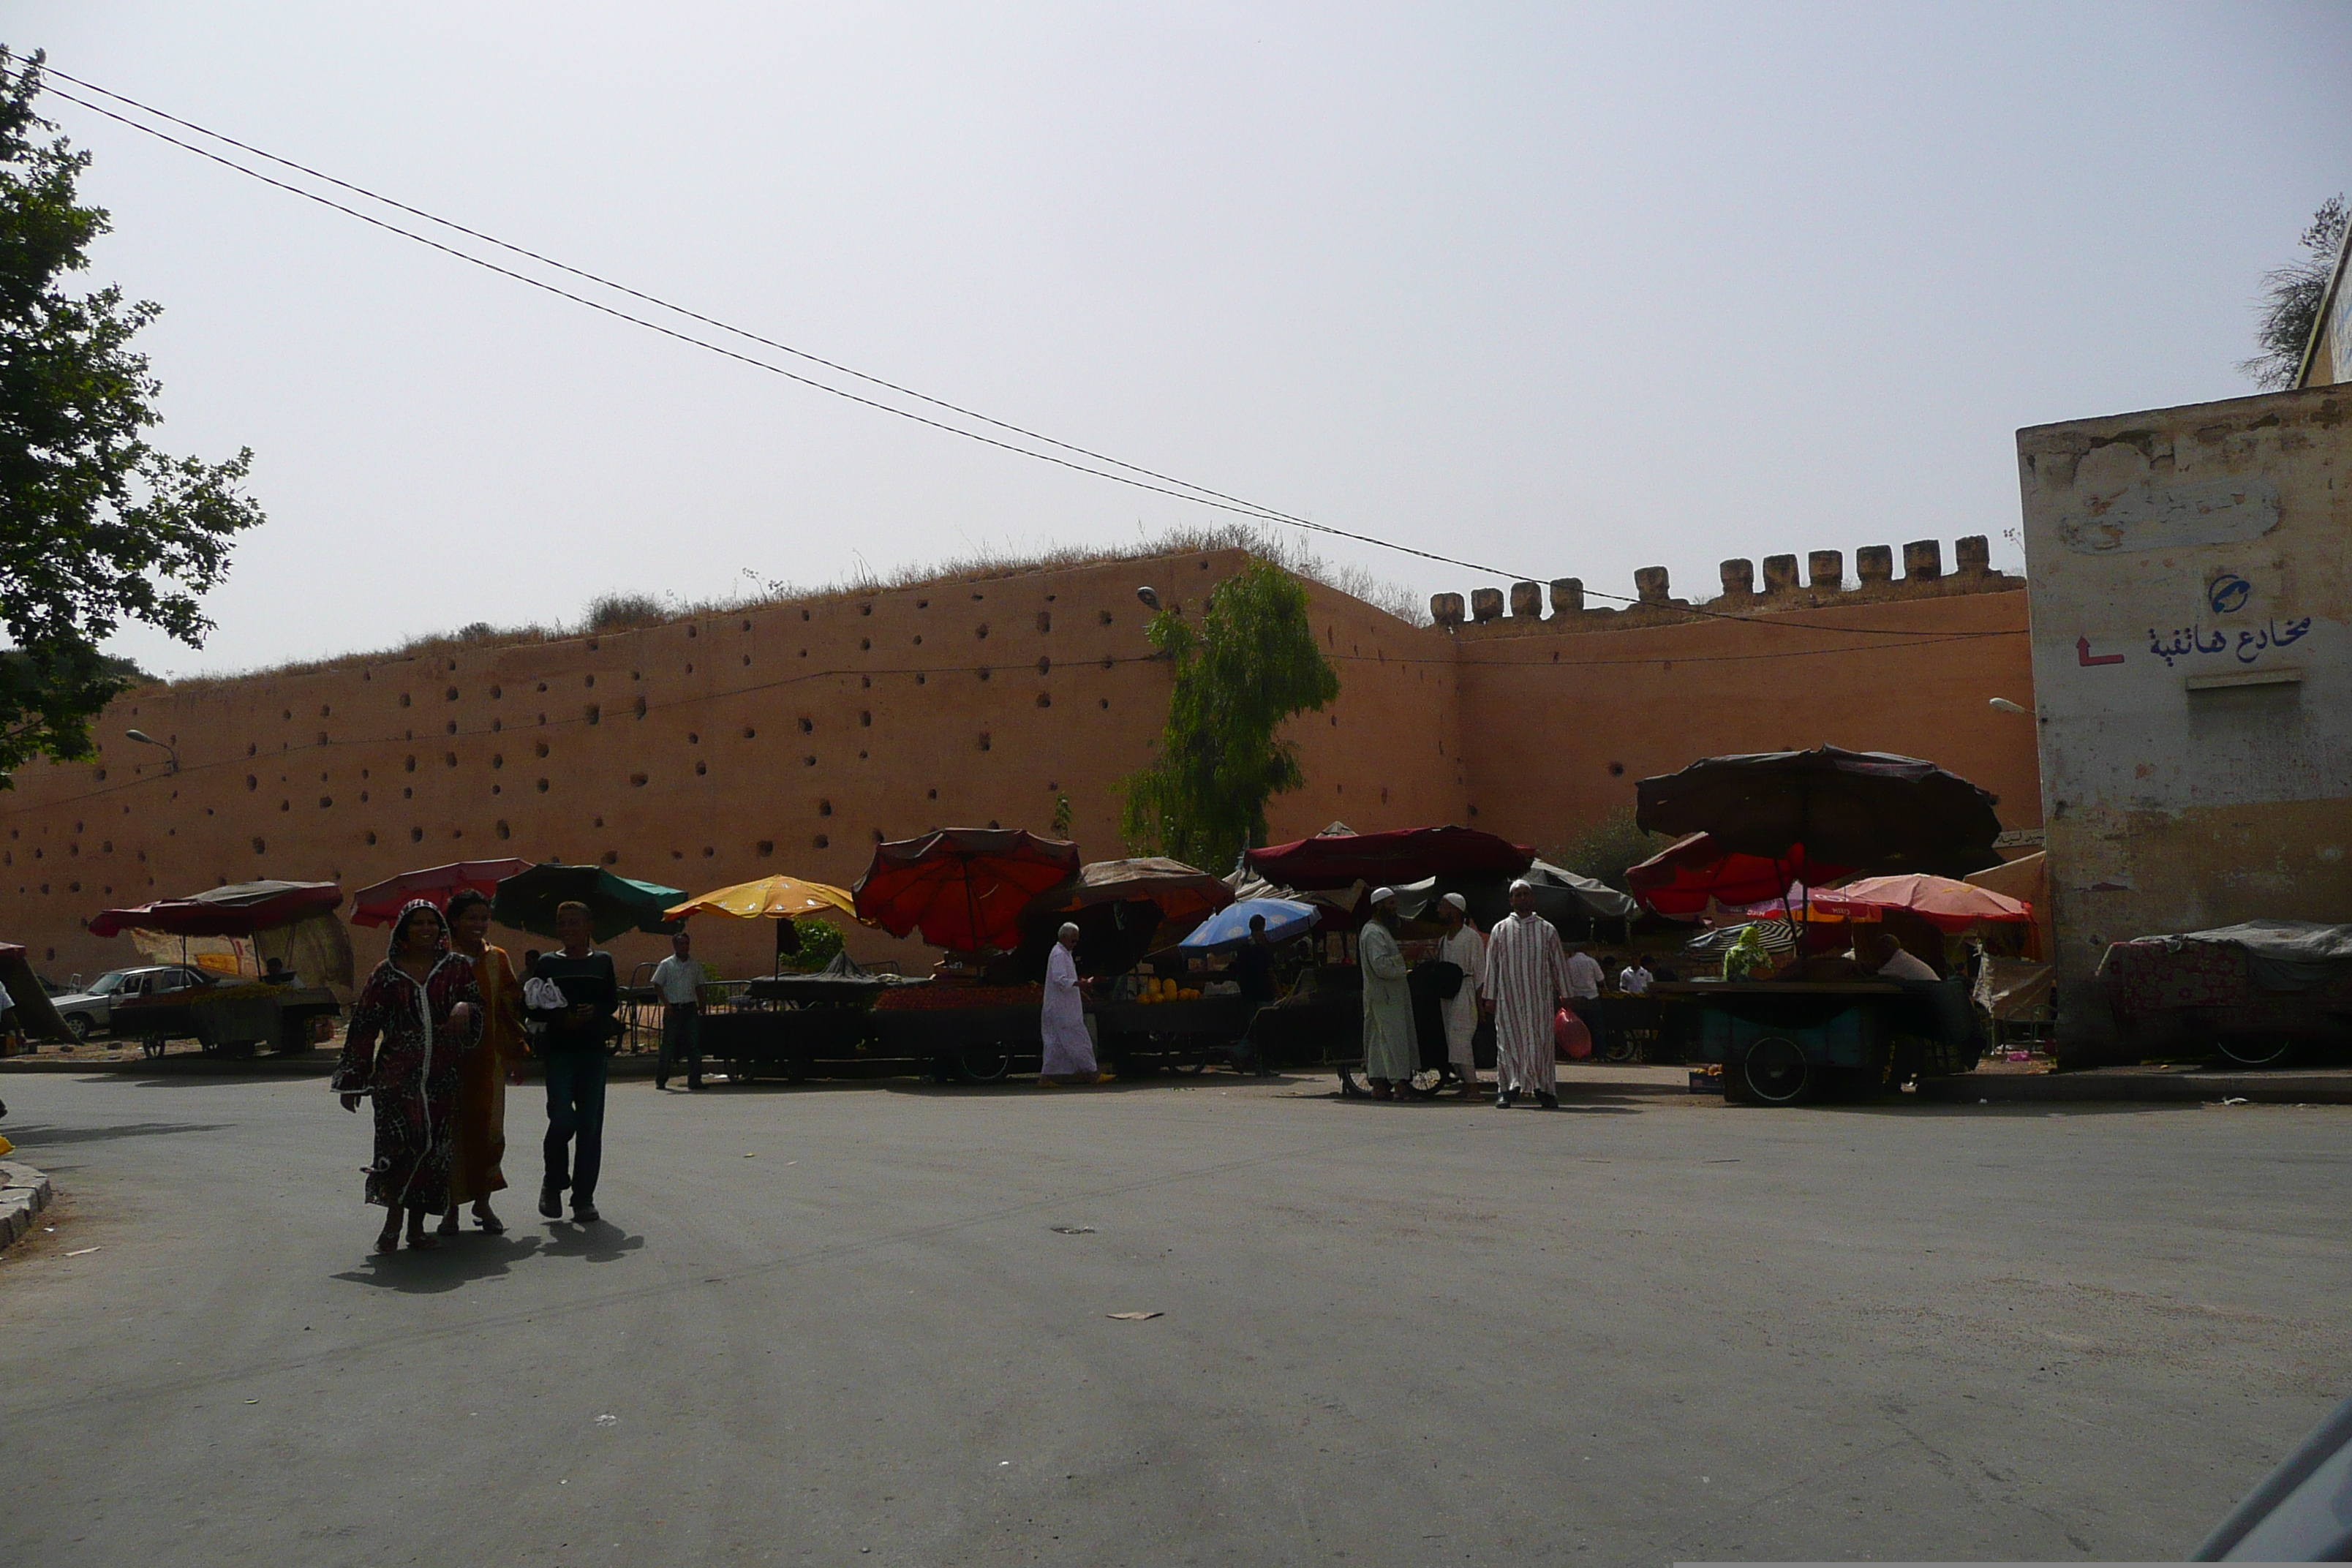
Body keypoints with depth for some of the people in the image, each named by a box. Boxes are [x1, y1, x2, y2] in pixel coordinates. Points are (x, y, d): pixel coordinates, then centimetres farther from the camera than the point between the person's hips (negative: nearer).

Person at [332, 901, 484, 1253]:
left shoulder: (457, 968, 10)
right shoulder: (387, 973, 6)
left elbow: (475, 1003, 3)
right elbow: (363, 1026, 7)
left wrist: (465, 1007, -22)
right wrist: (352, 1079, 5)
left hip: (441, 1078, 2)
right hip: (396, 1075, -2)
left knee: (432, 1149, 3)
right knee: (399, 1140, -17)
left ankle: (417, 1227, 14)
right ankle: (393, 1220, -3)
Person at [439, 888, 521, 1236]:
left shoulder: (497, 959, 9)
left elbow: (513, 1005, 10)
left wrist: (517, 1051, 7)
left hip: (488, 1057, 2)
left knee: (487, 1127, 1)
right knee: (452, 1129, 1)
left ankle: (483, 1202, 14)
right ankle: (452, 1207, 12)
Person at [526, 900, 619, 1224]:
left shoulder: (602, 961, 10)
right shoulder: (548, 963, 6)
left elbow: (613, 1002, 12)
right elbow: (529, 1007, 4)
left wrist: (595, 1012, -10)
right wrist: (559, 1017, -13)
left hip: (593, 1049, 2)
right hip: (559, 1048, -2)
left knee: (590, 1124, 0)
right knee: (563, 1119, -14)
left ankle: (584, 1198, 7)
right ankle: (553, 1185, 11)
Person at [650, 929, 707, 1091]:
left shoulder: (695, 966, 11)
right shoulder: (666, 965, 1)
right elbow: (657, 987, 0)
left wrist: (701, 1006, 8)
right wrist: (666, 1003, -12)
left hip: (691, 1008, 3)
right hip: (673, 1009, -3)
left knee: (694, 1045, -2)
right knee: (668, 1045, 0)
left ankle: (695, 1080, 1)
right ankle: (661, 1080, 11)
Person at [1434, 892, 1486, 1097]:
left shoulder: (1472, 937, -5)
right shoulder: (1443, 940, 18)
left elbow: (1480, 971, -7)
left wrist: (1480, 999, -13)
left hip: (1465, 992, -8)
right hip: (1446, 994, 8)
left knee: (1460, 1039, -15)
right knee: (1452, 1040, 4)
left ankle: (1472, 1086, -14)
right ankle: (1466, 1082, 8)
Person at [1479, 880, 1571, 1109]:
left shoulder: (1547, 930, 8)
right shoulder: (1500, 930, 8)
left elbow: (1559, 964, 11)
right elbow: (1491, 965, 9)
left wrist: (1564, 995, 8)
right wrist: (1489, 996, 5)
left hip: (1540, 998, 0)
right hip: (1509, 997, 0)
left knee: (1540, 1041, -1)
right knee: (1509, 1041, -2)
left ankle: (1544, 1090, 6)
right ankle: (1506, 1090, 0)